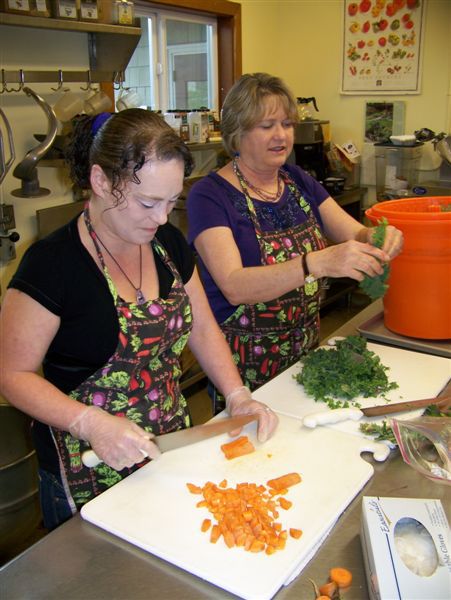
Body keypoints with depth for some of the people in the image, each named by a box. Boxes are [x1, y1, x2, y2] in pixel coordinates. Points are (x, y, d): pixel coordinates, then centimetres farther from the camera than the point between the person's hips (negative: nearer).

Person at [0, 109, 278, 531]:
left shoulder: (168, 243, -1)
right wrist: (90, 422, -28)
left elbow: (201, 329, 7)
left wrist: (237, 395, -7)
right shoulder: (51, 264, -20)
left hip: (170, 448, 6)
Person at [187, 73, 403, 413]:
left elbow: (356, 234, 1)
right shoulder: (210, 195, -15)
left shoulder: (299, 182, 5)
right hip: (246, 362, -5)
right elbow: (234, 286, -27)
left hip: (306, 350, 6)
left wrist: (378, 238, -23)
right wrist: (318, 263, -40)